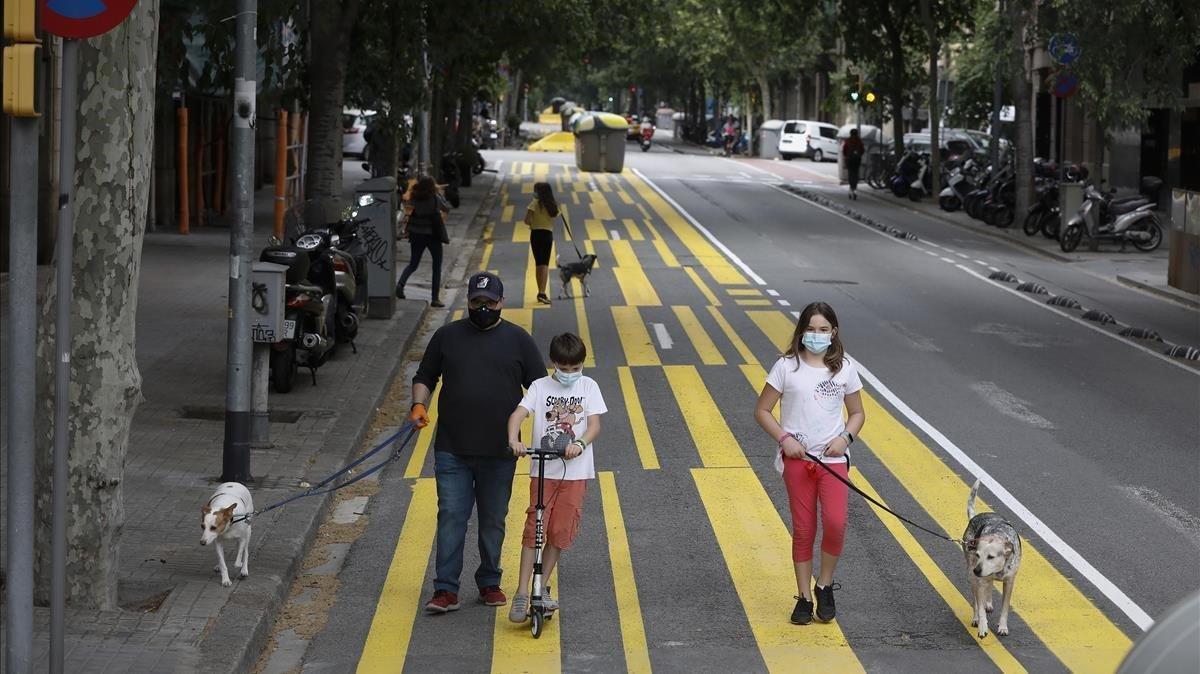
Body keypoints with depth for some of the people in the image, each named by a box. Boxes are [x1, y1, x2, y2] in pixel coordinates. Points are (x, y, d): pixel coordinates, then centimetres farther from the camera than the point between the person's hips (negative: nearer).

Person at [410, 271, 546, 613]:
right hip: (452, 450, 0)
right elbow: (424, 377, 15)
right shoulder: (447, 336, 8)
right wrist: (419, 404, -4)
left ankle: (489, 584, 22)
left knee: (493, 520, 9)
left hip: (499, 453, 0)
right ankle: (446, 590, -3)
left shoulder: (518, 339, 6)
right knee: (451, 517, -4)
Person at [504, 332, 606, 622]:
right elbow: (518, 414, -11)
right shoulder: (540, 387, 1)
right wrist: (514, 440, -31)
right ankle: (522, 593, -5)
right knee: (534, 530, -7)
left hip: (575, 471, 1)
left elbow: (594, 424, -4)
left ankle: (541, 588, 19)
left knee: (560, 533, 4)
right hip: (543, 470, -1)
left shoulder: (588, 387, 4)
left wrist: (580, 444, -24)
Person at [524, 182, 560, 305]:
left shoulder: (535, 203, -8)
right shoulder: (552, 205, 7)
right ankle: (542, 293, -11)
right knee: (545, 264, 2)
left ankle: (541, 292, 11)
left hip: (536, 234, -3)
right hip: (548, 234, 3)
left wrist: (533, 224, 5)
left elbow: (527, 220, -14)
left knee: (539, 263, 7)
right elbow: (553, 219, 3)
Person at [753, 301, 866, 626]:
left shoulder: (845, 367, 4)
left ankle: (825, 586, 7)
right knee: (803, 530, 3)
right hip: (797, 459, -1)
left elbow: (857, 412, 13)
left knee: (835, 523, -15)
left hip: (833, 457, 1)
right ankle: (804, 597, 16)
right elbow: (762, 410, 2)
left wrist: (846, 438, -6)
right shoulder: (787, 367, -2)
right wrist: (784, 439, -11)